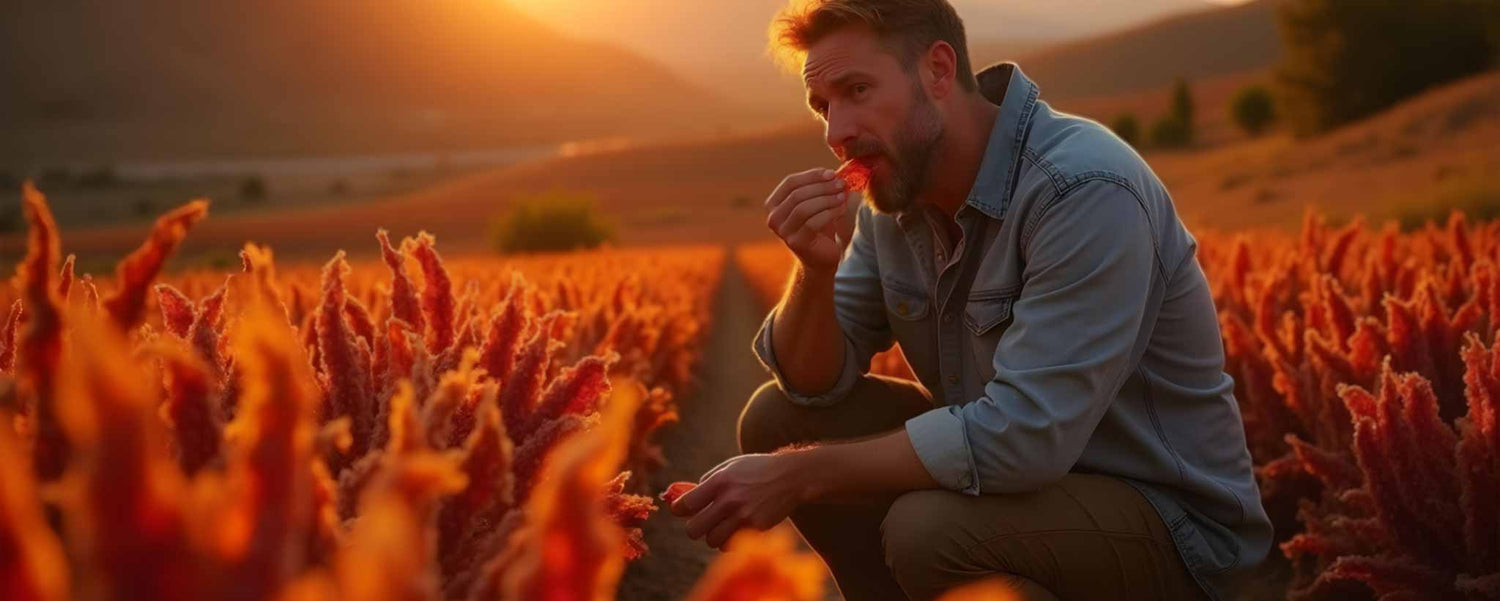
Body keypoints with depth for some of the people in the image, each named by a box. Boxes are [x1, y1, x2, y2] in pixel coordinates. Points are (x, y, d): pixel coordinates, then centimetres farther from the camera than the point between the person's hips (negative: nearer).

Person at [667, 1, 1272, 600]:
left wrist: (796, 474, -27)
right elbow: (813, 385, 1)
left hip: (1168, 521, -7)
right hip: (1016, 469, 7)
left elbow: (1023, 437, -33)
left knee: (929, 528, -33)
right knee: (777, 417, -4)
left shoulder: (1087, 189, -27)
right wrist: (815, 269, -20)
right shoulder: (898, 191, -2)